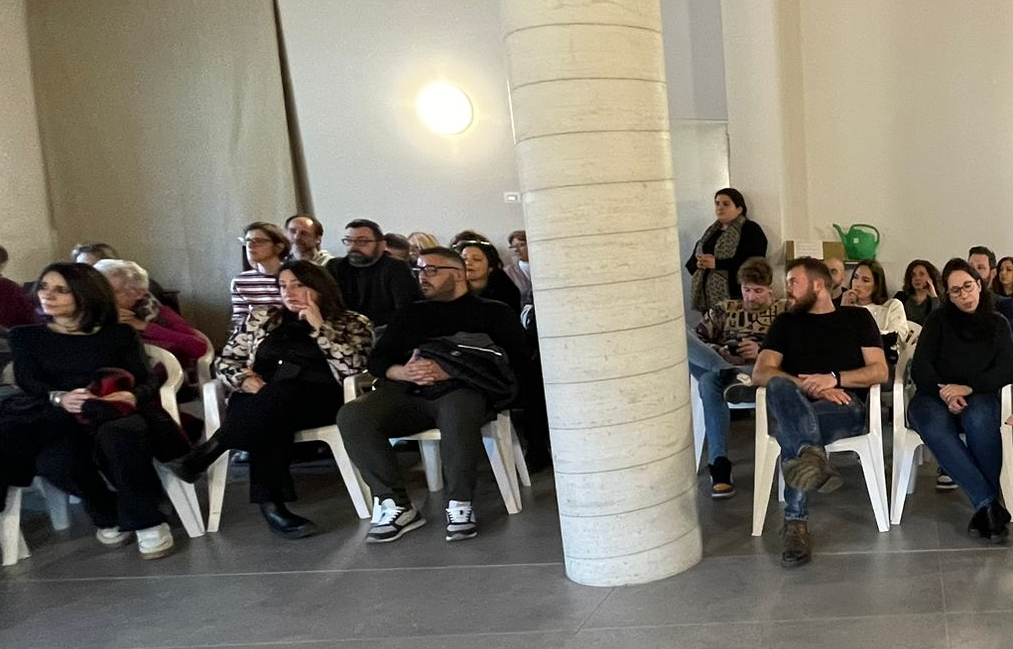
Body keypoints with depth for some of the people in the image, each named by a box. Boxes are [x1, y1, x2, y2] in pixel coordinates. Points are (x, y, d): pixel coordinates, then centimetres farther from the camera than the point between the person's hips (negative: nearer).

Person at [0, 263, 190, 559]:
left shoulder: (119, 334, 13)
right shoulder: (25, 336, 18)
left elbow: (147, 379, 4)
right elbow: (28, 383, 2)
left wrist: (133, 396, -22)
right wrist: (60, 398, -22)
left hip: (118, 413, -1)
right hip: (61, 419, 2)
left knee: (118, 436, -39)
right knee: (55, 463, -34)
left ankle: (146, 521, -20)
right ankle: (109, 516, -4)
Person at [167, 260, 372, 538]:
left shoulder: (352, 323, 11)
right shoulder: (262, 317, 22)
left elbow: (352, 368, -6)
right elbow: (226, 360, 20)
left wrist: (320, 327, -8)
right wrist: (243, 378, -2)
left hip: (316, 399, -2)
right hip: (259, 399, 3)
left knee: (279, 395, -38)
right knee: (271, 420, -37)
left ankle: (201, 456, -32)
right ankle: (271, 505, -42)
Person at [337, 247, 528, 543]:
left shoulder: (494, 311, 16)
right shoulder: (409, 314, 29)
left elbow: (513, 362, 0)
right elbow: (377, 360, 20)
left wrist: (450, 370, -13)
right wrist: (404, 372, -5)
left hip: (464, 389, -4)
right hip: (410, 392, 4)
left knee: (456, 412, -40)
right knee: (352, 415, -25)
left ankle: (460, 505, -22)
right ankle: (395, 505, -20)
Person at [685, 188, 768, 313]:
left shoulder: (750, 230, -2)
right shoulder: (712, 231, 20)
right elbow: (690, 262, 18)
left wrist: (717, 263, -19)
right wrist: (699, 263, -7)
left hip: (734, 299, -6)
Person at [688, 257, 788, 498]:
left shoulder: (785, 310, 19)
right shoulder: (724, 309, 27)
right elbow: (696, 339, 16)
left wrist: (762, 352, -11)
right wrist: (718, 353, -5)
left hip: (761, 371, -3)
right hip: (721, 363, 4)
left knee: (710, 380, -40)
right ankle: (730, 374, -46)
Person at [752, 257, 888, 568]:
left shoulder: (857, 318, 23)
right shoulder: (786, 323, 25)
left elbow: (880, 372, 9)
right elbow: (761, 372, 8)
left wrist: (834, 378, -10)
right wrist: (810, 387, -9)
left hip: (845, 406, -1)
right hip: (797, 403, 2)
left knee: (791, 430, -38)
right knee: (779, 386, -38)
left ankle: (796, 522, -44)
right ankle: (811, 456, -61)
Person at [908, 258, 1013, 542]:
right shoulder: (938, 320, 8)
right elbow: (920, 368, 0)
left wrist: (967, 388, -15)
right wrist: (945, 394, -17)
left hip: (978, 397, 1)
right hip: (934, 396, -1)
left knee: (979, 419, -37)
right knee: (935, 428, -37)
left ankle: (985, 506, -29)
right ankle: (988, 504, -36)